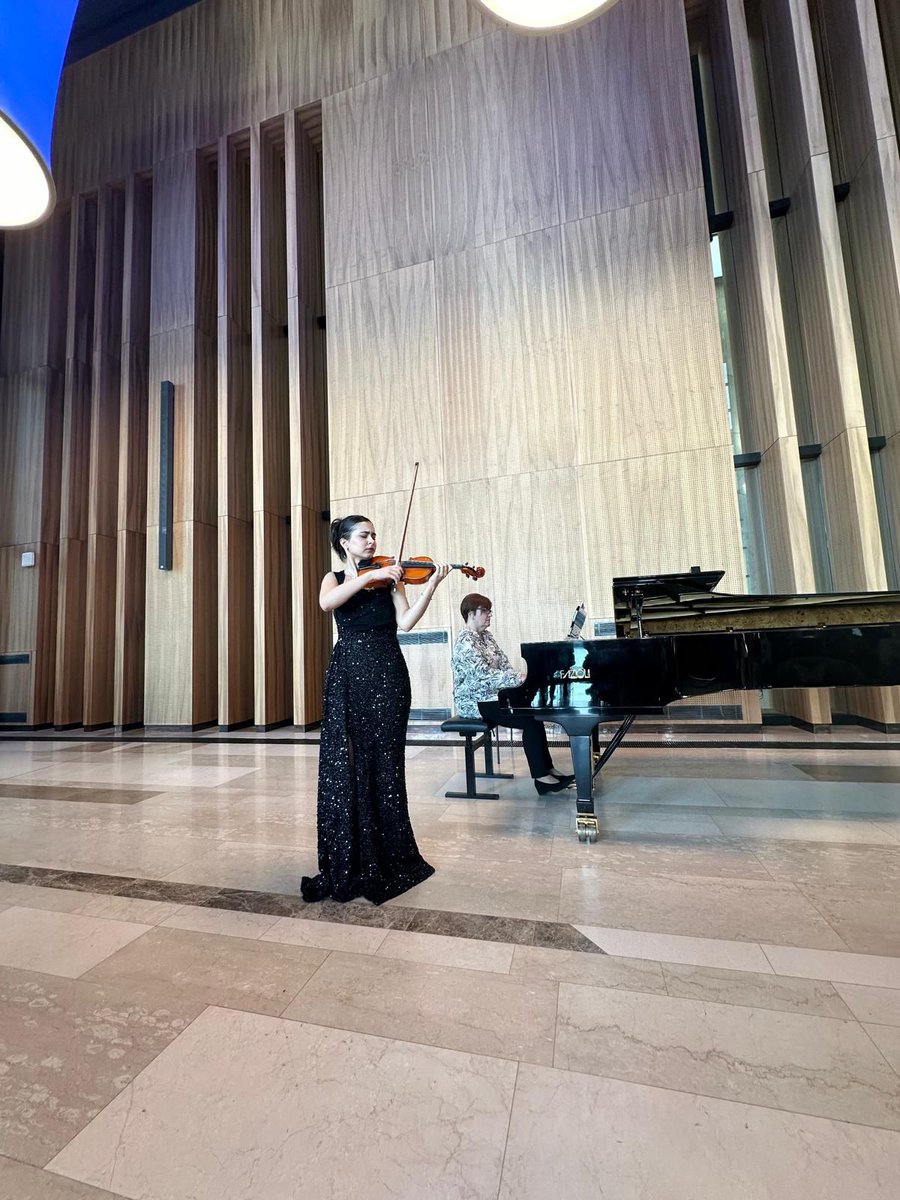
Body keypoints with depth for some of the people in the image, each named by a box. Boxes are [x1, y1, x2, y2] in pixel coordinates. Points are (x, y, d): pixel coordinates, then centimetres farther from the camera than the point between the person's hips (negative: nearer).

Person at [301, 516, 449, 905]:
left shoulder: (389, 577, 10)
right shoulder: (335, 578, 12)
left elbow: (406, 622, -4)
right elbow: (326, 603, -13)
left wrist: (430, 587, -16)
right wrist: (370, 575, -19)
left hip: (386, 673, 0)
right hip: (347, 675, 1)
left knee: (383, 763, 3)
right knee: (343, 764, 0)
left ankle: (387, 855, 18)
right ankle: (348, 859, 15)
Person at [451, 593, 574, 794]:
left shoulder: (486, 635, 11)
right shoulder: (465, 642, -18)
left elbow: (503, 663, 9)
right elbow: (484, 674, -28)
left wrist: (517, 680, -9)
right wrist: (519, 679, -32)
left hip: (492, 695, 8)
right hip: (475, 703, -8)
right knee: (529, 719, -17)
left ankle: (547, 769, 0)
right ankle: (541, 777, -7)